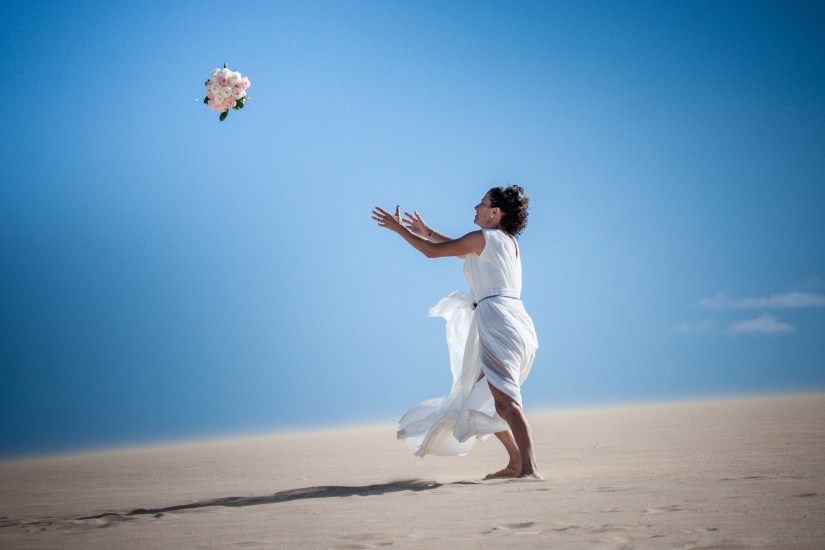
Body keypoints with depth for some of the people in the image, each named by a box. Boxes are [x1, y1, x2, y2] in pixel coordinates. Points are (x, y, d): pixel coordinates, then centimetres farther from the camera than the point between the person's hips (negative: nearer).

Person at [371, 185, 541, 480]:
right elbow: (466, 251, 38)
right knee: (483, 399, 21)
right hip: (518, 322, 10)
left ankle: (530, 468, -31)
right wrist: (427, 231, 43)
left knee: (505, 400, -20)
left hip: (498, 320, -10)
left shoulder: (482, 237, -4)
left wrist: (399, 228, 13)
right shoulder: (508, 241, 22)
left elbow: (432, 251, 1)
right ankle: (516, 463, 20)